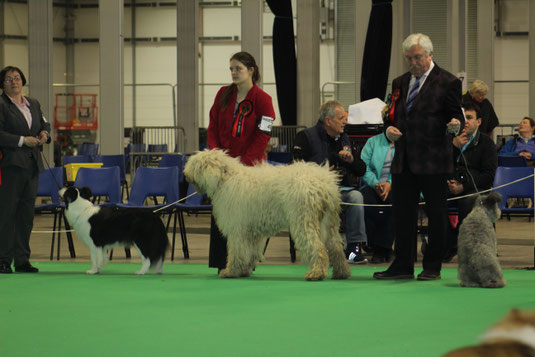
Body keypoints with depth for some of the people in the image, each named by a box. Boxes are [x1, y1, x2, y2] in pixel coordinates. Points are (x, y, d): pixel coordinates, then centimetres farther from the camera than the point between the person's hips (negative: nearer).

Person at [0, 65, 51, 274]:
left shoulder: (33, 104, 17)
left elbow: (44, 124, 28)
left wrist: (44, 134, 5)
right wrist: (23, 141, -15)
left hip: (32, 165, 7)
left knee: (27, 214, 8)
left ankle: (22, 260, 12)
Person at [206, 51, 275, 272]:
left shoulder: (262, 99, -5)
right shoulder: (223, 95, 9)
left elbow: (262, 137, -7)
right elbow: (213, 128, 11)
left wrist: (243, 163, -14)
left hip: (250, 166, -4)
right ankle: (222, 263, 6)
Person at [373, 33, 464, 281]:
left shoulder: (447, 82, -3)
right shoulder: (400, 83, 15)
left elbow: (456, 116, -2)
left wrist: (455, 125, -24)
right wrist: (389, 129, 1)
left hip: (433, 160, -6)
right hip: (404, 160, 6)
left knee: (436, 214, 1)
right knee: (402, 213, 7)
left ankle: (433, 267, 9)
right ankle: (402, 266, 13)